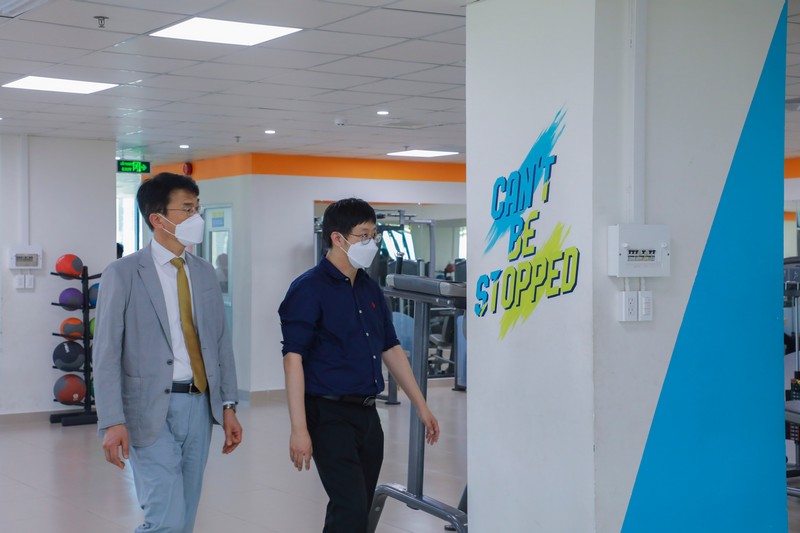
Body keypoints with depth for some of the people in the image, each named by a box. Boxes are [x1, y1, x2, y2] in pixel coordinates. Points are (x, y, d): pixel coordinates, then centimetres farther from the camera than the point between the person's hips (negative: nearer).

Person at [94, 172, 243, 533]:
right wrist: (112, 422, -16)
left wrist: (228, 406, 7)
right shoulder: (123, 274, -6)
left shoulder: (205, 273, 11)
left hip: (199, 405, 6)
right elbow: (107, 353, -9)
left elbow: (221, 342, 13)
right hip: (150, 409, -5)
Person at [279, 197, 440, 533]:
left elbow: (391, 348, 19)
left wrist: (421, 406, 18)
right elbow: (293, 358, -15)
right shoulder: (308, 289, -10)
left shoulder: (370, 289, 13)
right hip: (330, 415, -7)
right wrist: (299, 430, -21)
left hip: (367, 414, 8)